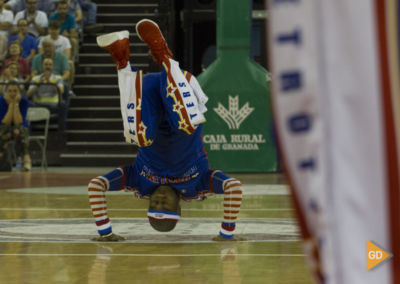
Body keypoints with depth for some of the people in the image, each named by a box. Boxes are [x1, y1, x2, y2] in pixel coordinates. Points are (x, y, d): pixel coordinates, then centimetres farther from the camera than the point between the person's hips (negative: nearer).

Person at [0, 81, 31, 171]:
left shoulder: (24, 101, -15)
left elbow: (18, 122, -24)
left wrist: (16, 104, -28)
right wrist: (11, 104, -27)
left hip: (21, 127, 0)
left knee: (18, 130, -37)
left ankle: (27, 159, -43)